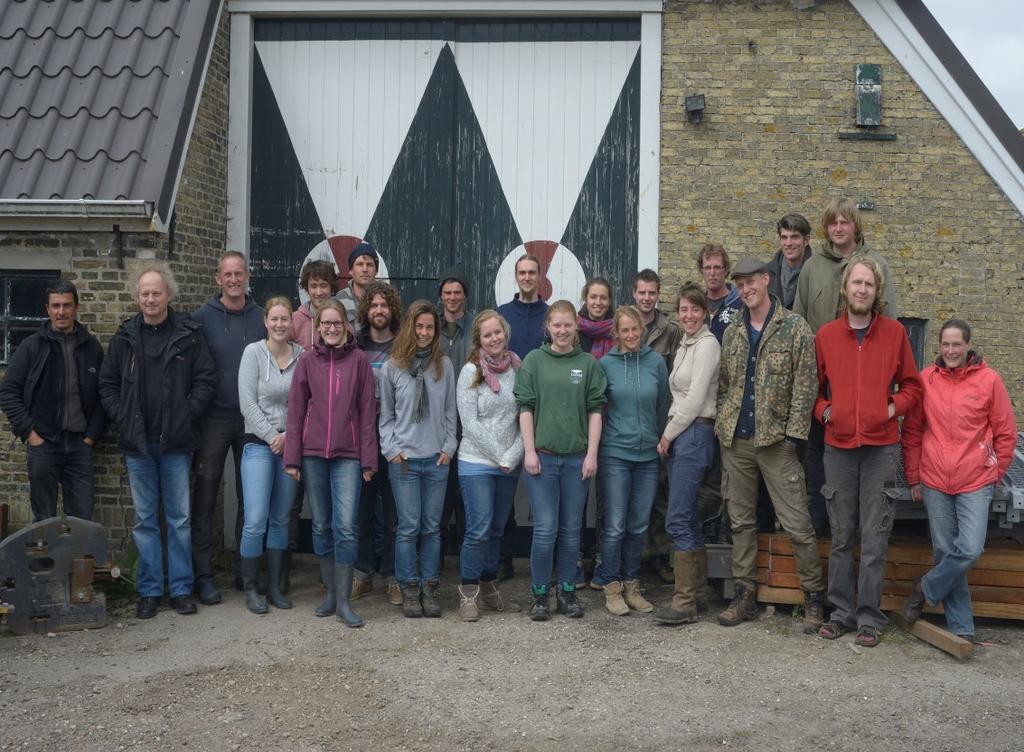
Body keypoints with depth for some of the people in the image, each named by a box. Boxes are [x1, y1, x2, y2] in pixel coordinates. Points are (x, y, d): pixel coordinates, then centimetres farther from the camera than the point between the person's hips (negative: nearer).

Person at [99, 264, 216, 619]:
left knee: (179, 519, 5)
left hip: (176, 442, -2)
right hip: (138, 443, 2)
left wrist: (187, 414, -8)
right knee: (144, 519, 8)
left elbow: (206, 379, 0)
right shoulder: (124, 337, 6)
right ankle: (149, 590, 17)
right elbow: (107, 384, 11)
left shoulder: (189, 334, 0)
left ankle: (181, 588, 15)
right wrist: (122, 417, -1)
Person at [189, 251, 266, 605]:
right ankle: (203, 574, 8)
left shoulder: (261, 317, 6)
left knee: (250, 497, 9)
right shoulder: (202, 318, -1)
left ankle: (244, 569, 20)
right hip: (214, 419, -2)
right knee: (205, 498, 0)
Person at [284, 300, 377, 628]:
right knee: (321, 526, 9)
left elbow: (367, 411, 1)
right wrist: (292, 456, 0)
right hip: (313, 454, 2)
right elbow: (295, 410, 5)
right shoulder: (307, 360, 5)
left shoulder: (359, 360, 2)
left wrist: (368, 459, -2)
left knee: (345, 527, -8)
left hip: (348, 455, -2)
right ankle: (330, 592, 22)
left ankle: (343, 601, 0)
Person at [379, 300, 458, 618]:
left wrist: (448, 447, 2)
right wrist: (392, 449, -3)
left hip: (437, 459, 2)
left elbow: (450, 412, 10)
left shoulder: (444, 365, 6)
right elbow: (386, 415, 6)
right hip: (403, 459, -2)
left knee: (432, 527, 7)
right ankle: (409, 589, 10)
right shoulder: (392, 367, 1)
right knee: (408, 527, -1)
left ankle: (429, 588, 16)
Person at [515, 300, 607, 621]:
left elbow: (595, 411, 5)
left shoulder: (588, 364, 6)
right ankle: (540, 593, 10)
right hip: (542, 456, -2)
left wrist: (592, 454, -2)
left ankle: (567, 590, 21)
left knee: (571, 530, 8)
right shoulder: (534, 361, 3)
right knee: (545, 529, -3)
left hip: (577, 458, 2)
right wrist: (529, 451, -6)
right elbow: (526, 408, 1)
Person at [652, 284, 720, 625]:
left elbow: (695, 398, -14)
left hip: (694, 434, -9)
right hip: (679, 435, 9)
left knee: (678, 519, -10)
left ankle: (685, 602, -7)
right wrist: (669, 435, 12)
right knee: (689, 518, 11)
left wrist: (669, 434, -8)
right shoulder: (685, 345, 18)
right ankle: (696, 584, 18)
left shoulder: (707, 344, -9)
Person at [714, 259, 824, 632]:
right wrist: (722, 427, 8)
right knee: (741, 521, 10)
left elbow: (805, 386, -7)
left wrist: (792, 434, -12)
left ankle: (814, 597, 9)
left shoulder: (795, 329, -3)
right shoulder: (732, 332, 11)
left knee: (797, 524, -4)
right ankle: (745, 595, 19)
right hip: (735, 441, 5)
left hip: (776, 440, -5)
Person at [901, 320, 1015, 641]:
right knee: (945, 552, 6)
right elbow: (912, 431, 9)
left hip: (975, 483, -1)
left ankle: (926, 587, 15)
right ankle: (960, 627, 17)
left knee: (970, 549, -12)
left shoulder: (989, 380, -2)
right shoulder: (926, 379, 2)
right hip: (934, 482, 2)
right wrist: (914, 478, 9)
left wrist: (993, 474, 5)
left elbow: (1006, 433, 5)